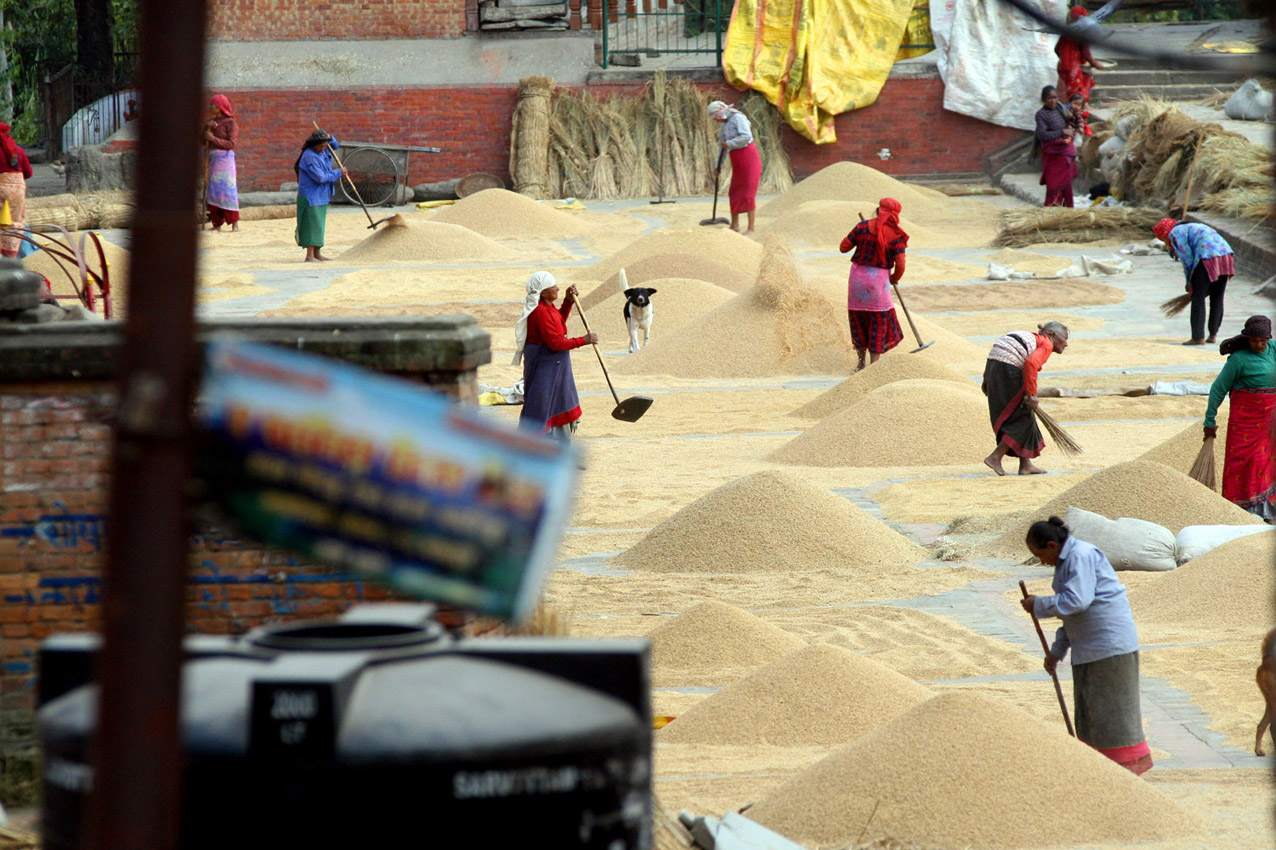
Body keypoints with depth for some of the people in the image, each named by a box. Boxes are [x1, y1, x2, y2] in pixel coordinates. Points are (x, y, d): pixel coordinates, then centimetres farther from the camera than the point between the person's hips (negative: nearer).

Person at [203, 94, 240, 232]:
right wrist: (207, 127, -3)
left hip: (224, 158, -7)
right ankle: (217, 225, 3)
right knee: (213, 191, 2)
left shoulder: (230, 123, -3)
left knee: (227, 189, -10)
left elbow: (232, 143, -11)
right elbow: (202, 141, 13)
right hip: (211, 158, 7)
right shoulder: (211, 121, 17)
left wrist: (213, 139, -14)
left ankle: (234, 223, -7)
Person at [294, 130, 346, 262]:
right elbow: (320, 177, -25)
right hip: (310, 196, -9)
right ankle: (310, 255, -10)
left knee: (319, 225, 13)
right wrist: (338, 173, -15)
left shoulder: (322, 151, 6)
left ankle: (317, 254, 20)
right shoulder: (310, 157, -21)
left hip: (321, 196, 9)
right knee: (312, 224, -10)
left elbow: (335, 146, 25)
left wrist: (329, 138, 2)